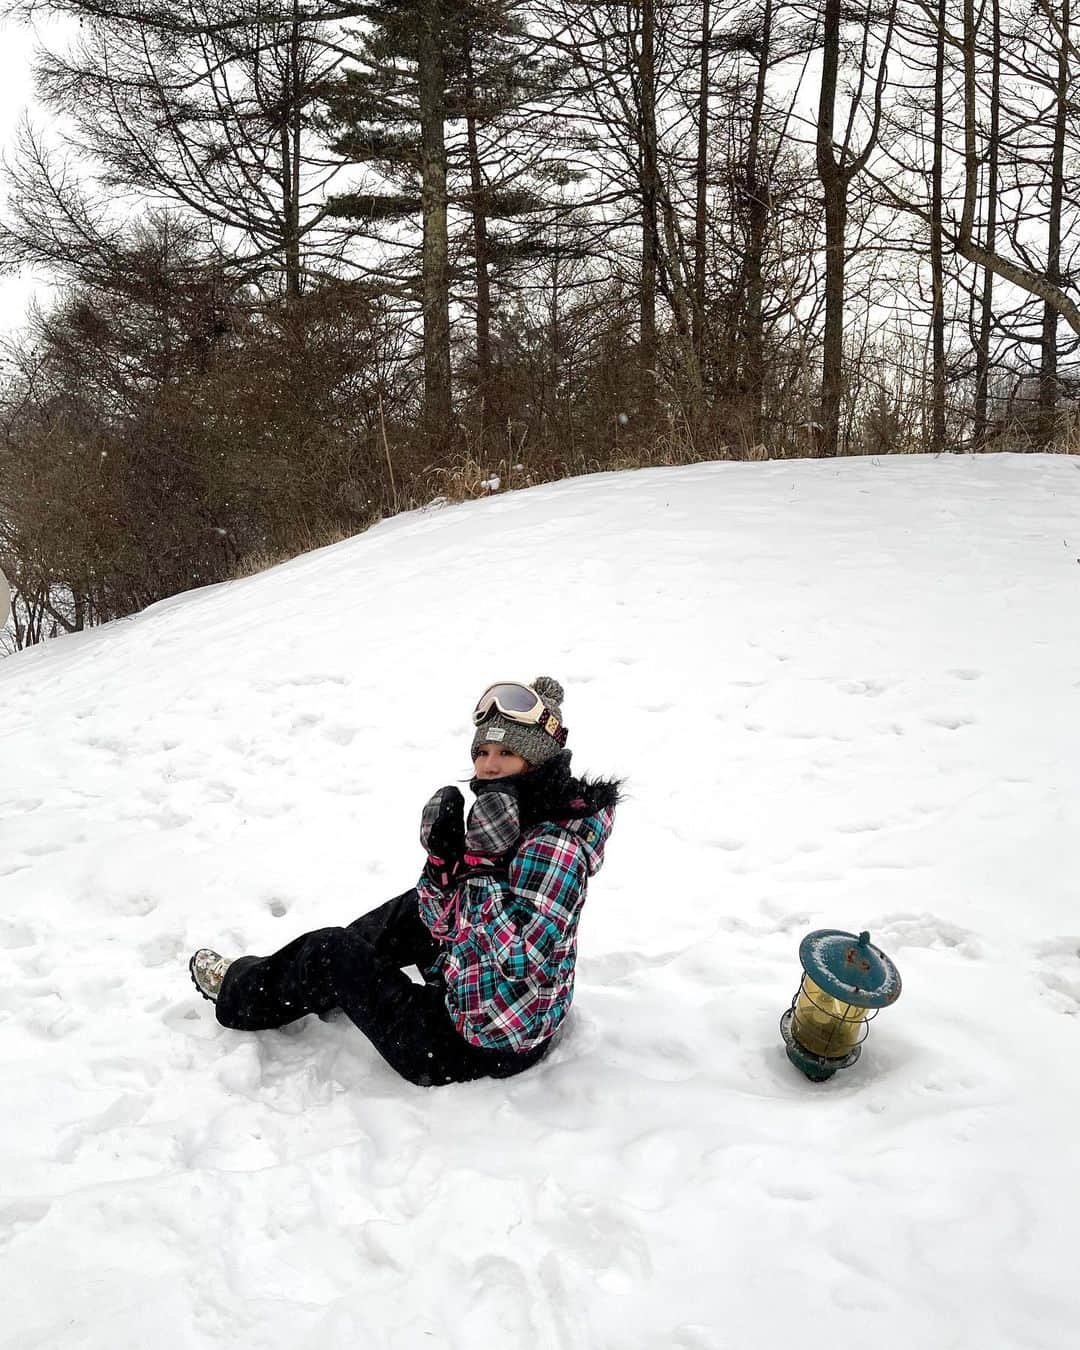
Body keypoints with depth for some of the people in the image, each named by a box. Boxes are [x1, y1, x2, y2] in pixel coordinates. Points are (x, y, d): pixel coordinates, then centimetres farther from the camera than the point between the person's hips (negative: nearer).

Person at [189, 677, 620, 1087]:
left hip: (480, 1048, -8)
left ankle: (242, 995, 32)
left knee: (330, 952, 2)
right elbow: (444, 924, 4)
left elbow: (523, 962, -33)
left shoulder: (553, 847, -26)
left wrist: (483, 865, -30)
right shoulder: (508, 819, 1)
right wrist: (442, 855, -13)